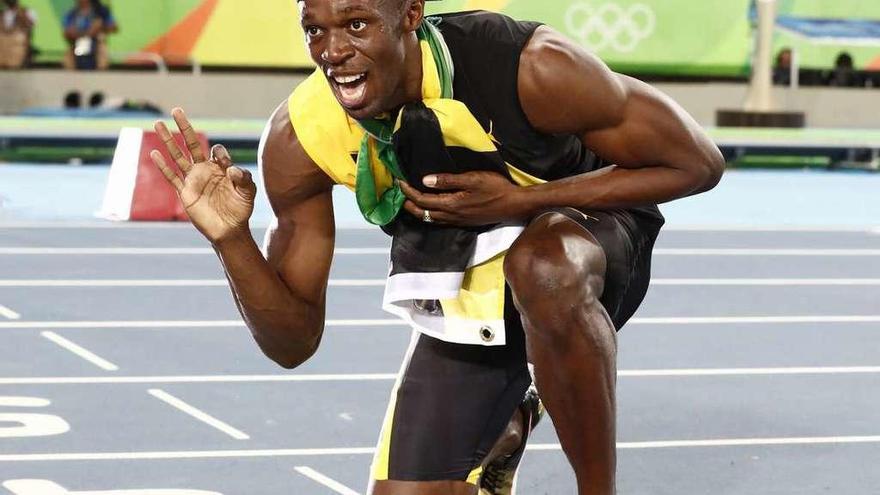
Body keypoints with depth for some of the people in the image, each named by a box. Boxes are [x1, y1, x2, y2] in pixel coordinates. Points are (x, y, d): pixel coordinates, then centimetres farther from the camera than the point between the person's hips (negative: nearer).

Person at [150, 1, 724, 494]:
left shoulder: (531, 69, -32)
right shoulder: (299, 139, -21)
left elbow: (697, 163, -21)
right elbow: (294, 342, -13)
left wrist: (518, 202, -31)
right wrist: (231, 238, -33)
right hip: (461, 307, 3)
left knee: (541, 266, -40)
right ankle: (502, 431, 30)